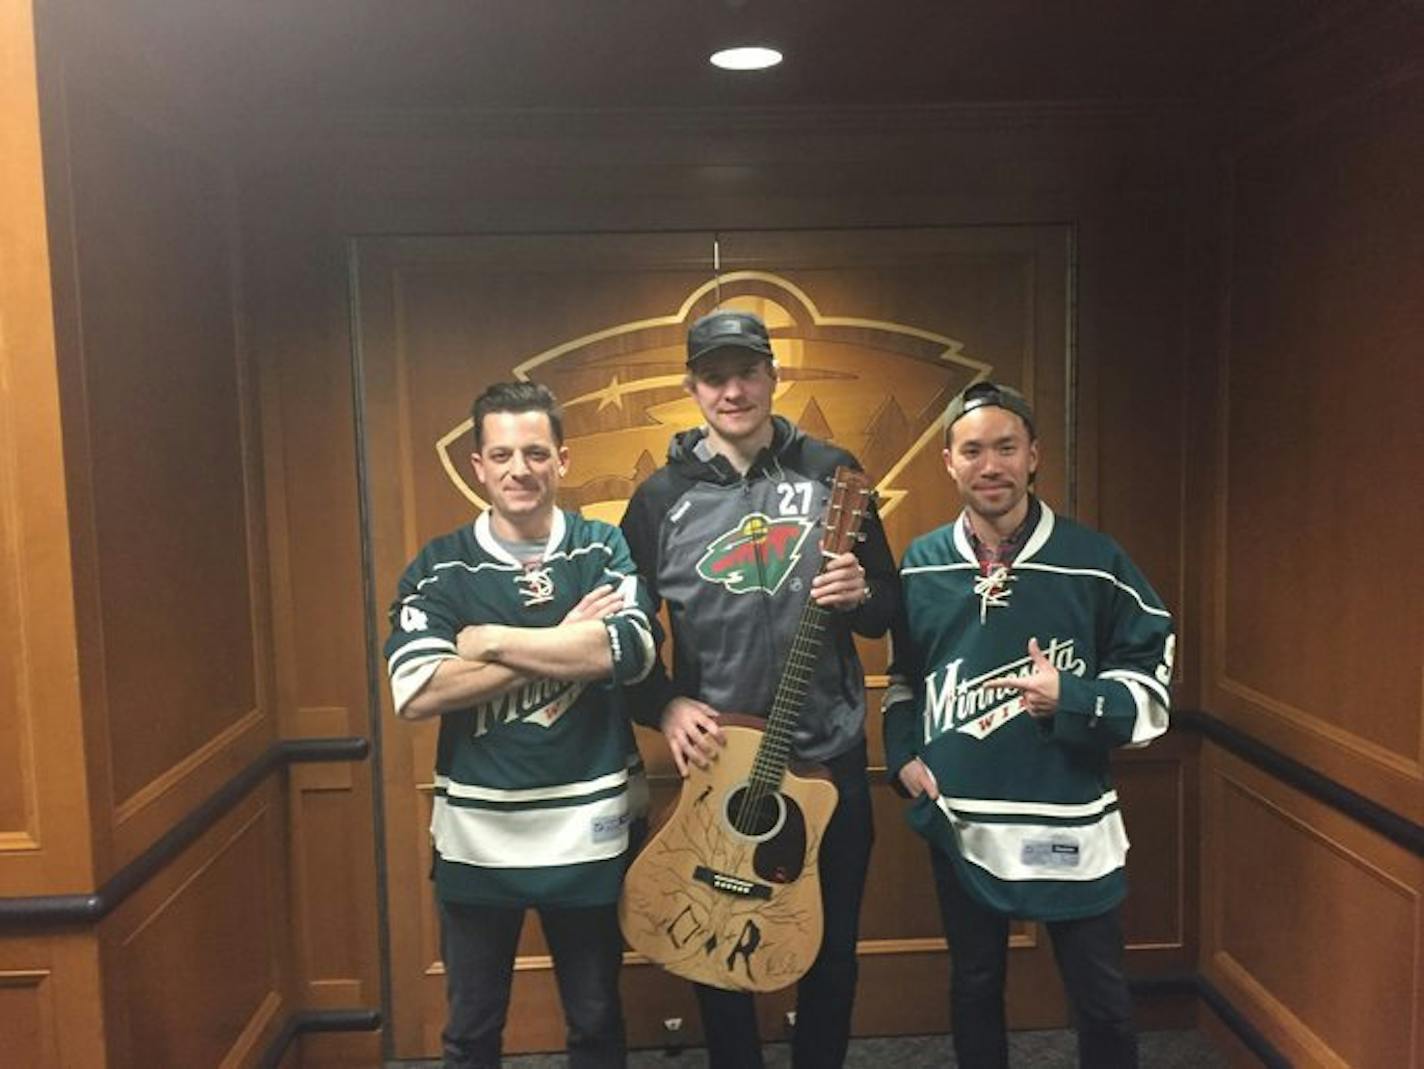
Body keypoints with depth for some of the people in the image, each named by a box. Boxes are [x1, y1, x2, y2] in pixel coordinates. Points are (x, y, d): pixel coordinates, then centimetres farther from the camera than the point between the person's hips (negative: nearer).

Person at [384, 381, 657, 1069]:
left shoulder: (607, 549, -2)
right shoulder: (439, 568, -2)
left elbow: (630, 651, -20)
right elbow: (415, 692, -16)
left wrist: (495, 641, -17)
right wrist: (564, 643, -17)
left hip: (589, 828, 0)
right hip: (476, 834, 1)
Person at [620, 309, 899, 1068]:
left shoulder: (832, 473, -1)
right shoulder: (662, 497, -3)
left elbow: (889, 606, 4)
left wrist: (859, 595, -17)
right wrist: (665, 707, -12)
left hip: (830, 755, 1)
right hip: (718, 759, 0)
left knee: (833, 948, 16)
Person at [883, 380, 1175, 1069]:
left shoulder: (1095, 563, -8)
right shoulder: (920, 566, 1)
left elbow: (1154, 684, -3)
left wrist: (1070, 699, -19)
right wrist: (903, 756, 2)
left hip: (1070, 823, -2)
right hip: (959, 822, 3)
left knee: (1102, 1002, 11)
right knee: (974, 987, 20)